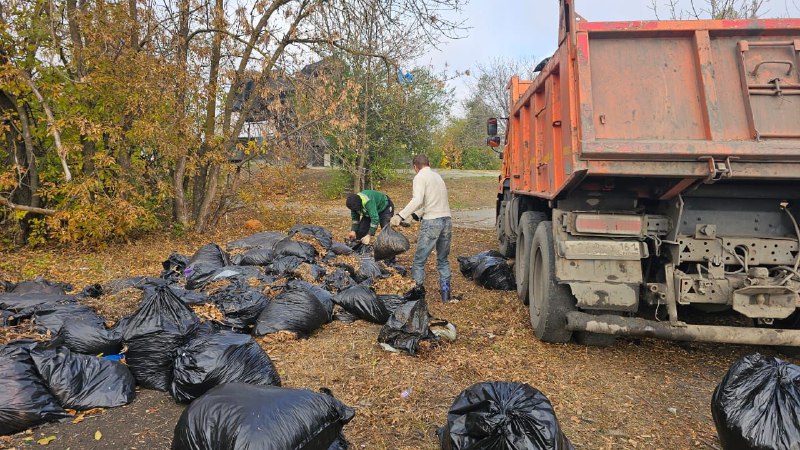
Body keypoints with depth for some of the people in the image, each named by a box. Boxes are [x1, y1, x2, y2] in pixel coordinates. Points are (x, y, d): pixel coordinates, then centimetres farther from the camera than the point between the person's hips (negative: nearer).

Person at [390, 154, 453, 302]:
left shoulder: (420, 177, -4)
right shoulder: (437, 176, 19)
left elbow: (417, 200, -19)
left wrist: (400, 216, -23)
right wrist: (415, 215, 27)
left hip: (431, 222, -7)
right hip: (447, 220, 7)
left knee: (419, 261, 3)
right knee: (443, 260, 19)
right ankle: (445, 294, 21)